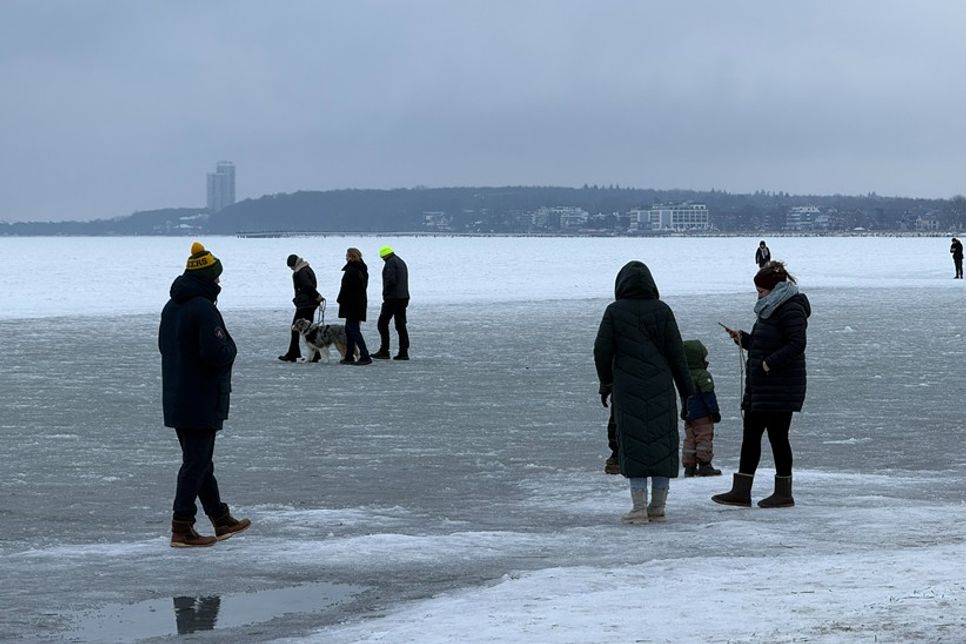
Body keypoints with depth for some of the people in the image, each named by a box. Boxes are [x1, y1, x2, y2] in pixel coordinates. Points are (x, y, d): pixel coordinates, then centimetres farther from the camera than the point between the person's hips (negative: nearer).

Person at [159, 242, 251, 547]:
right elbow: (217, 352, -25)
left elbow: (164, 346, 21)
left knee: (199, 460, 16)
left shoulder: (171, 307, 11)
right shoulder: (203, 309, -20)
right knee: (196, 462, -4)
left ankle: (221, 519, 28)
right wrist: (229, 347, -5)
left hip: (176, 400, 9)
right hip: (202, 401, -9)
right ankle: (182, 529, -5)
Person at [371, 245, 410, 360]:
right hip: (403, 298, 9)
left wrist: (385, 294, -9)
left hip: (393, 298, -9)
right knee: (401, 325, 8)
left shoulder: (390, 263, -11)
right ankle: (403, 352, 4)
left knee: (382, 323, -2)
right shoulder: (401, 262, 19)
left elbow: (390, 280, -21)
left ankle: (384, 351, -5)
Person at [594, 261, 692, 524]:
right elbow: (676, 353, 2)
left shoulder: (614, 312, -2)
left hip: (627, 391, -1)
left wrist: (605, 383, 15)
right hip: (660, 390, 1)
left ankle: (639, 508, -3)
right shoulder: (661, 310, 1)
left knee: (633, 445, 2)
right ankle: (658, 507, 9)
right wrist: (686, 390, 9)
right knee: (662, 444, 8)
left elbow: (602, 351, -1)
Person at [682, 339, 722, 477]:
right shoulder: (703, 375, -15)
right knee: (704, 438, -2)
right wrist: (714, 411, -11)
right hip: (703, 415, -7)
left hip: (689, 415, 7)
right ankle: (704, 464, -3)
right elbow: (708, 395, -16)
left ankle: (689, 466, 8)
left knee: (690, 440, 9)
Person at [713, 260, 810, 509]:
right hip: (759, 386, 10)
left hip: (780, 389, -10)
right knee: (750, 436, 8)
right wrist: (743, 338, 13)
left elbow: (796, 344, -23)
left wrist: (769, 363, -24)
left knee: (777, 436, -2)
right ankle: (741, 491, 9)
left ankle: (784, 493, 8)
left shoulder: (791, 310, -14)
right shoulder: (770, 310, 18)